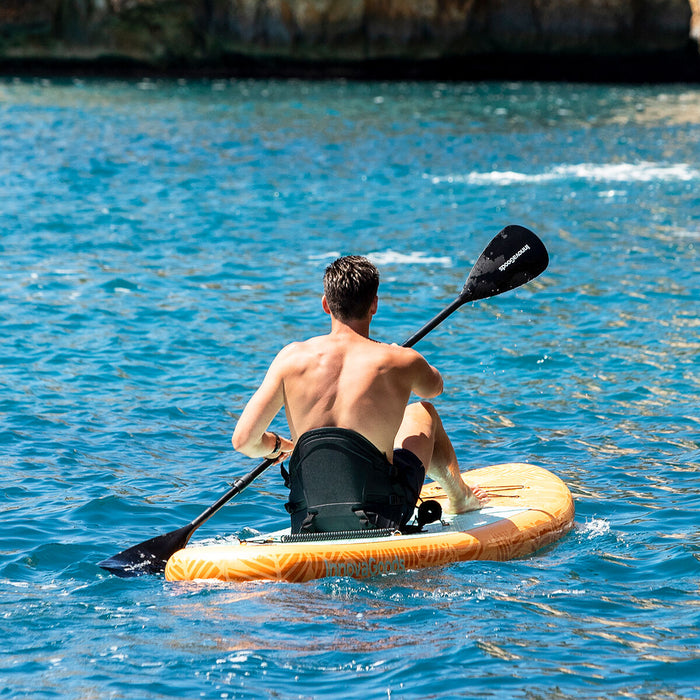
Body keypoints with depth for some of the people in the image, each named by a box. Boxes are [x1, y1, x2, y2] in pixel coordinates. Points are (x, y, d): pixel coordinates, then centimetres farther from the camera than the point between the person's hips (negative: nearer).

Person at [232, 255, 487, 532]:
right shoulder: (400, 361, -13)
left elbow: (243, 440, -12)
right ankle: (460, 497, 52)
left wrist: (277, 446, 12)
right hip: (384, 519, -1)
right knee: (422, 411, 27)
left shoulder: (292, 358, -10)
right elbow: (434, 387, 13)